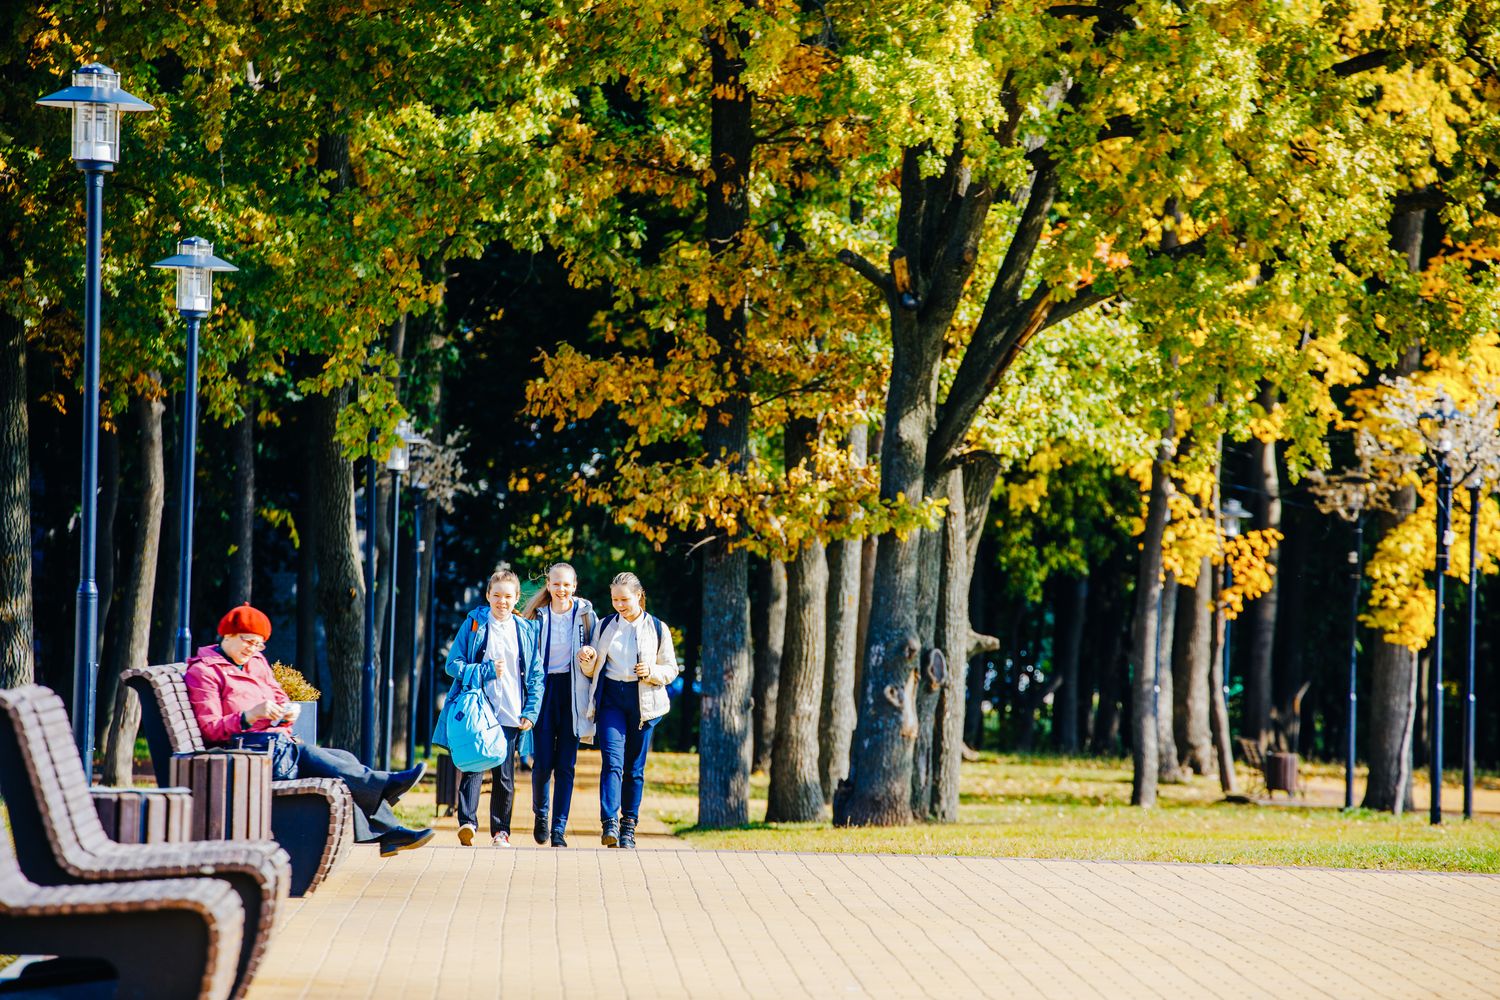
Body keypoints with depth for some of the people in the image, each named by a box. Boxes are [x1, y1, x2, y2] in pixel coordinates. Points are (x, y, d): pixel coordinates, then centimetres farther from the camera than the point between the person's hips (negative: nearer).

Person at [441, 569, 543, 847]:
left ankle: (500, 831, 13)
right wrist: (486, 671, -12)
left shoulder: (526, 630, 11)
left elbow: (536, 675, 11)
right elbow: (453, 664, 2)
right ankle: (467, 822, -26)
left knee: (504, 776, 5)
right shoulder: (473, 625, 5)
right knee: (474, 766, -17)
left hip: (510, 716, 2)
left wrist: (531, 712, 1)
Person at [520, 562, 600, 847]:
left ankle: (559, 830, 2)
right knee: (543, 761, -5)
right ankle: (540, 813, 22)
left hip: (573, 691, 0)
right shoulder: (538, 615, 4)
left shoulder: (585, 615, 3)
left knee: (566, 764, -2)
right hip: (544, 689, 0)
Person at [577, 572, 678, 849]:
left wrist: (652, 672, -11)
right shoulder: (605, 626, 11)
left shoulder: (658, 628, 6)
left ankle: (628, 827, 10)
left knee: (635, 767, 3)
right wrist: (587, 660, -8)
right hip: (610, 698, 0)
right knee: (612, 761, -15)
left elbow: (671, 670, 9)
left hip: (643, 700, 0)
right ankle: (609, 825, -24)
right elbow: (592, 671, 15)